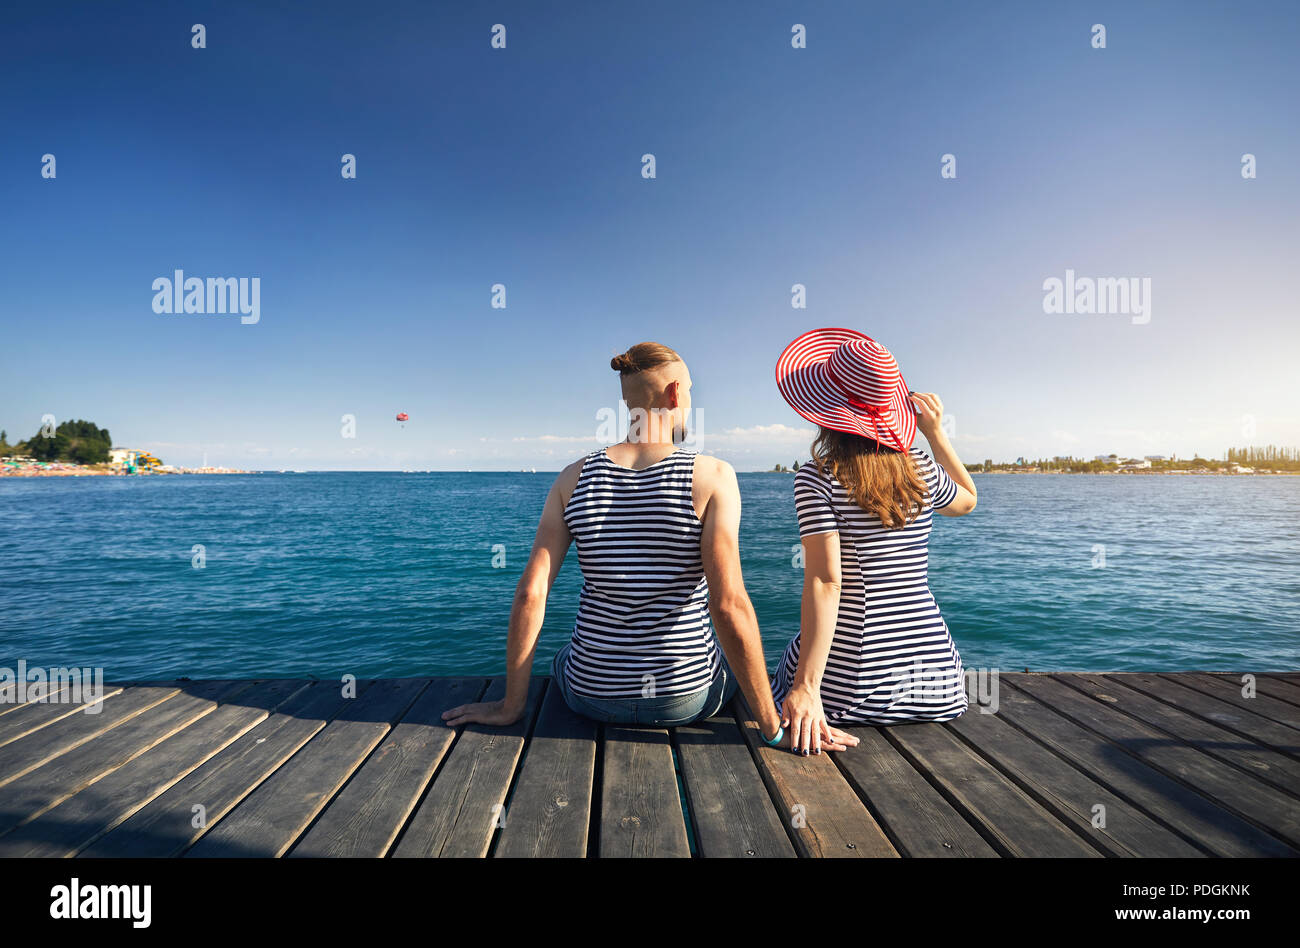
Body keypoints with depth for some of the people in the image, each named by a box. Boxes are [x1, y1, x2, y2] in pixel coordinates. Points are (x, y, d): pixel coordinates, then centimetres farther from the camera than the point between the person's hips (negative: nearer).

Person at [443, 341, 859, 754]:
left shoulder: (574, 477, -5)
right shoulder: (712, 477, -14)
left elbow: (530, 593, -9)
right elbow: (728, 606, -21)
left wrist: (511, 705, 2)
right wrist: (774, 728, -12)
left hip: (592, 696, 2)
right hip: (687, 697, -1)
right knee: (739, 663, 35)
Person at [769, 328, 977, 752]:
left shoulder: (818, 478, -12)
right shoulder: (921, 469, 1)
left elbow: (825, 582, -20)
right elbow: (967, 500, 25)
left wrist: (807, 687, -22)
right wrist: (936, 432, 18)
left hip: (846, 677, -4)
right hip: (931, 665, 4)